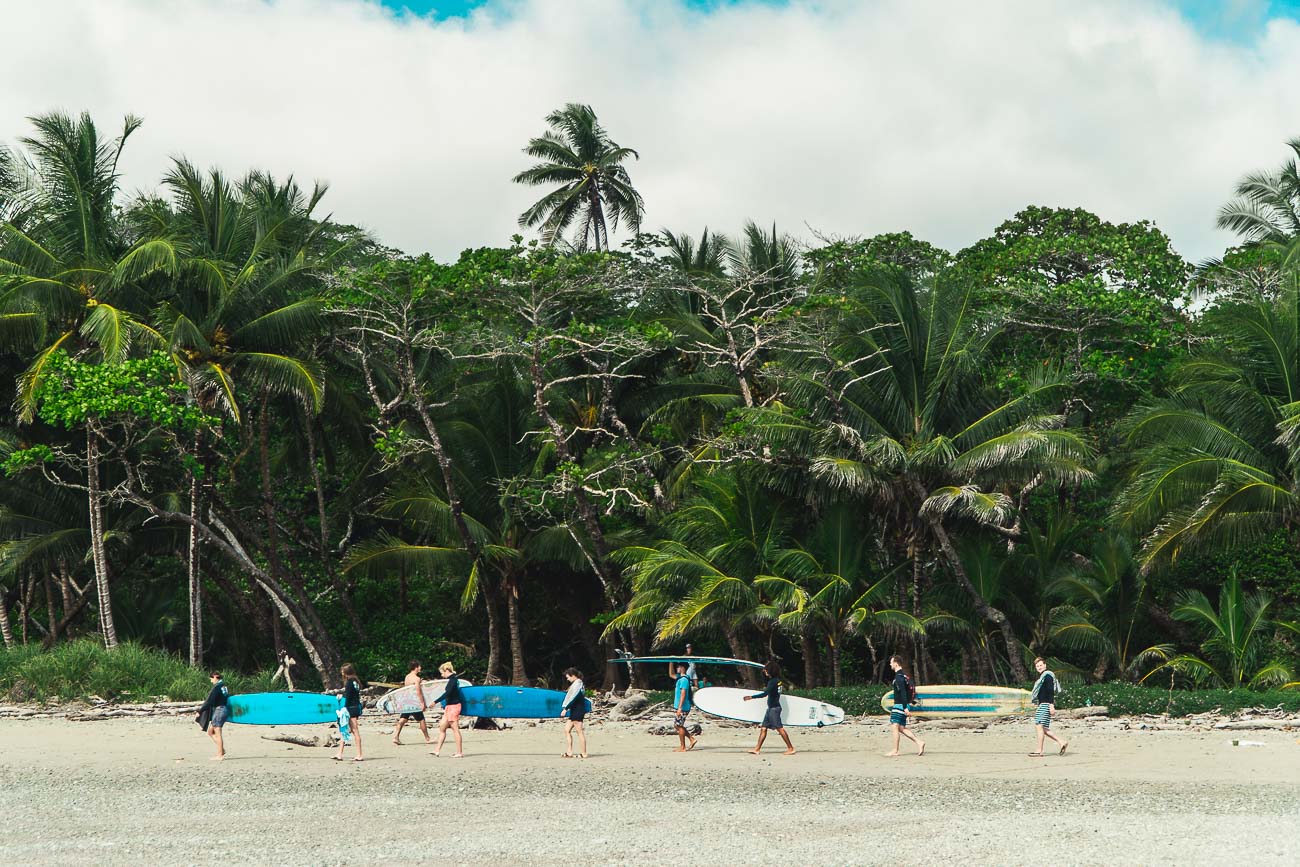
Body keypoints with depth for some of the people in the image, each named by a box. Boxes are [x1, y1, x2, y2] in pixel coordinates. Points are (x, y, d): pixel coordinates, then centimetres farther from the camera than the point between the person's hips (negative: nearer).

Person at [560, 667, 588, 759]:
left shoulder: (577, 684, -13)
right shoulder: (579, 684, 16)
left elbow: (572, 697, -18)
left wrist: (565, 708, -17)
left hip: (577, 711, -10)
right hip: (575, 711, 10)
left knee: (579, 732, -6)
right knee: (567, 730, 8)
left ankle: (584, 753, -2)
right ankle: (569, 752, 7)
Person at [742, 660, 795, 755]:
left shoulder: (773, 681, -17)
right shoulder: (777, 680, 10)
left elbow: (765, 693, -26)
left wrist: (751, 697, -24)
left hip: (774, 708, -10)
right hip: (771, 708, 10)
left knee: (779, 728, -7)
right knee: (763, 728, 9)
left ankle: (791, 748, -4)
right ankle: (757, 749, 10)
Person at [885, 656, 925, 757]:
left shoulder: (898, 677, -14)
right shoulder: (905, 675, 16)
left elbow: (903, 693, -22)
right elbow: (910, 690, 22)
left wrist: (905, 708, -26)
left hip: (900, 705, -10)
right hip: (904, 706, 10)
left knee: (895, 727, -5)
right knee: (901, 728, 11)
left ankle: (895, 751, -4)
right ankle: (919, 742, 4)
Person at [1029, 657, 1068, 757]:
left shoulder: (1047, 676, -9)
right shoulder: (1041, 677, 21)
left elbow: (1051, 691, -17)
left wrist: (1051, 705, -24)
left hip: (1046, 704, -10)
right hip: (1042, 704, 10)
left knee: (1039, 726, -12)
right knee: (1043, 728, 8)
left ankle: (1039, 750, -11)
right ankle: (1062, 742, 10)